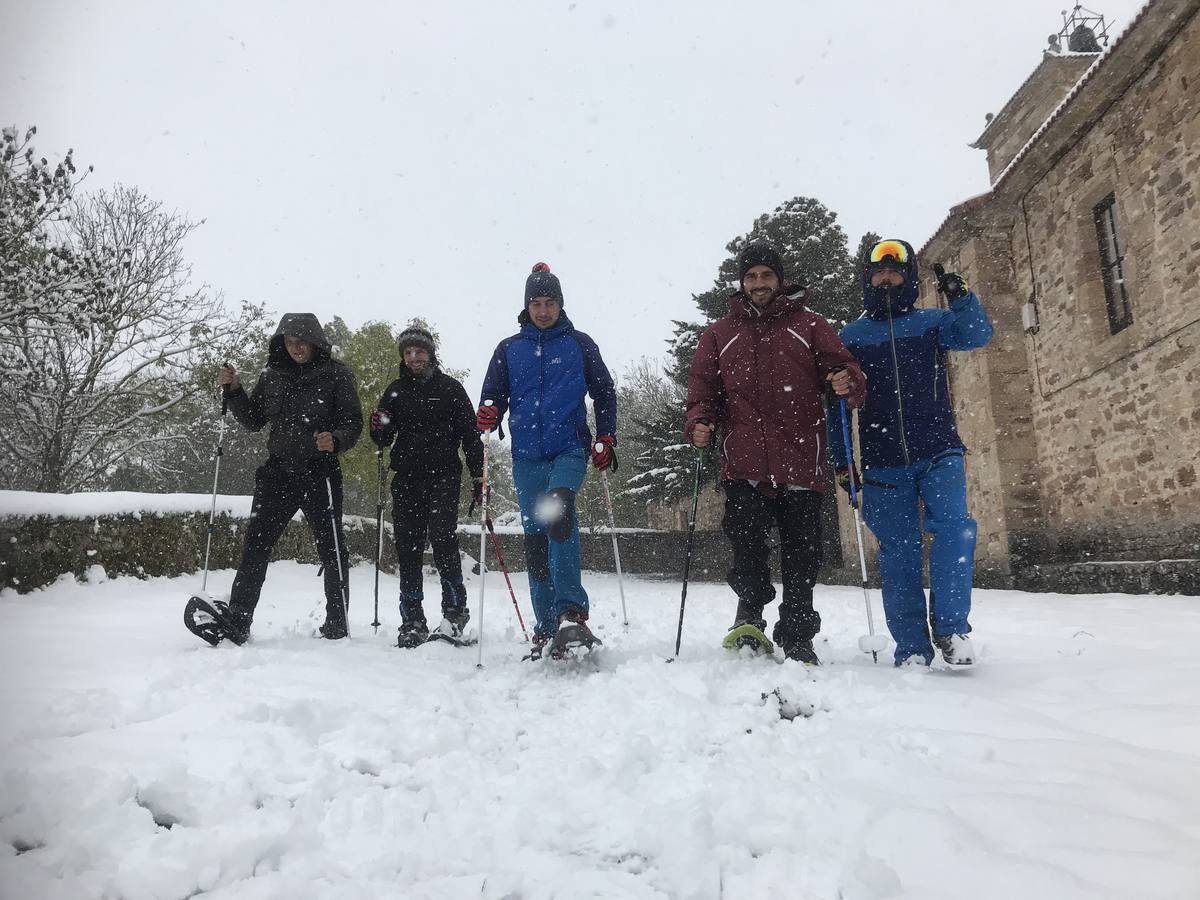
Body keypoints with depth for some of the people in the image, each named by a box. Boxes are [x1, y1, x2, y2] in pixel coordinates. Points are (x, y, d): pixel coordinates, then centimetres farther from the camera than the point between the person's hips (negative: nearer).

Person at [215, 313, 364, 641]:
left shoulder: (336, 375, -2)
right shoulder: (273, 375, 10)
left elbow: (353, 423, -7)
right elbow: (254, 420, 16)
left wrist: (335, 440, -28)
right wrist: (233, 390, 1)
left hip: (320, 472, -3)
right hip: (278, 470, 4)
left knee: (331, 547, 2)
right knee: (255, 543, -1)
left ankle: (336, 625, 13)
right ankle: (236, 622, 3)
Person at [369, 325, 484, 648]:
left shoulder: (450, 388, 7)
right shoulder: (396, 390, 15)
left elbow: (470, 434, 6)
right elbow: (384, 439, 16)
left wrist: (478, 476, 0)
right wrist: (379, 427, -8)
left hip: (443, 476, -3)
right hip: (406, 479, 4)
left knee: (442, 537, -18)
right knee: (407, 548, 1)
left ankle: (455, 612, -6)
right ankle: (412, 621, 7)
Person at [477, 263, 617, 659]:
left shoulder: (579, 344, 10)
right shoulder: (509, 349, 14)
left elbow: (604, 392, 14)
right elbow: (493, 395, 15)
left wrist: (606, 439, 5)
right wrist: (488, 413, -8)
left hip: (570, 449, -3)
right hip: (527, 456, 3)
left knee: (558, 509, -29)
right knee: (535, 538, 2)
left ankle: (571, 612, -28)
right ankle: (546, 627, 10)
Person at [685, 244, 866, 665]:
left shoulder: (809, 325, 16)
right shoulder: (719, 334, 19)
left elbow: (841, 368, 8)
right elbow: (703, 390, 17)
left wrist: (847, 383, -16)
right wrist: (700, 422, -4)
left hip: (801, 460, 0)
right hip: (744, 461, 0)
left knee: (802, 554, 1)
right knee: (746, 538, -15)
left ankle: (796, 639, 12)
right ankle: (751, 606, 10)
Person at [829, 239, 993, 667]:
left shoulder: (932, 322, 12)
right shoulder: (851, 336, 12)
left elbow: (978, 335, -4)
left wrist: (960, 297, -20)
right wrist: (840, 461, 7)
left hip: (938, 452, 0)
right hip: (883, 463, 1)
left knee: (953, 527, -20)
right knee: (898, 553, 2)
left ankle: (950, 626, -6)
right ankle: (912, 649, 10)